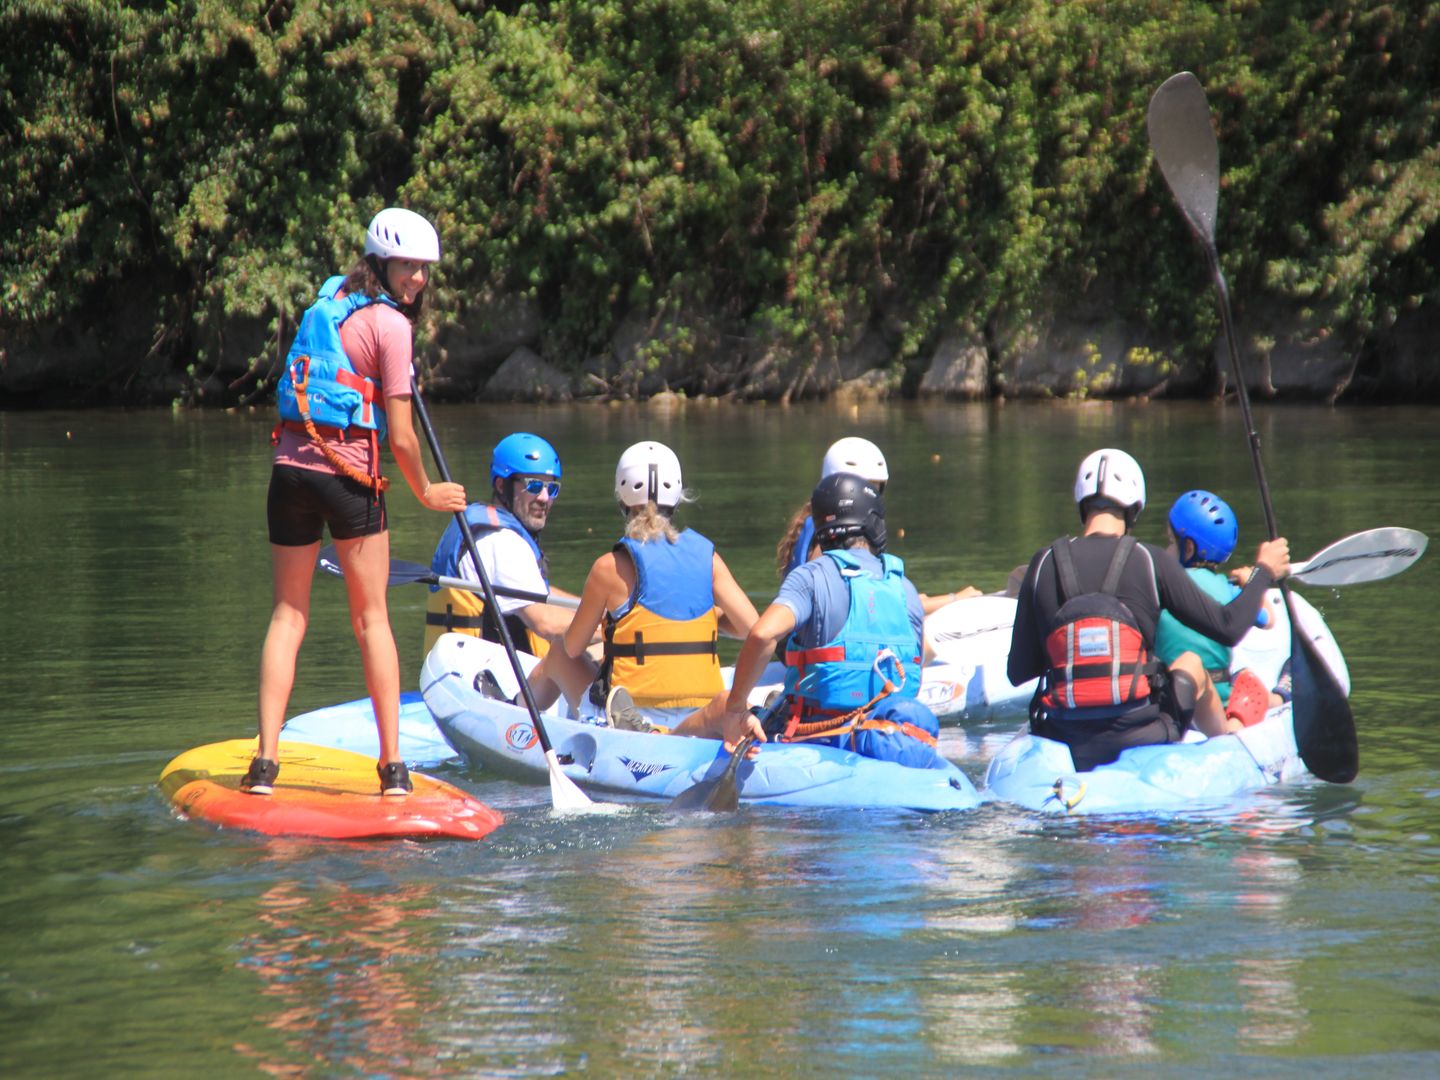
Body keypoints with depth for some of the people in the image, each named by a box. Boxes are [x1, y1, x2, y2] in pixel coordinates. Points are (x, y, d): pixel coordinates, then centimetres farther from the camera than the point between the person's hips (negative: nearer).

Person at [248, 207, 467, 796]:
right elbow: (400, 437, -8)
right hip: (349, 473, -5)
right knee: (371, 618, 5)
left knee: (288, 614, 8)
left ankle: (265, 762, -1)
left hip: (290, 466, 5)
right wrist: (426, 493, 8)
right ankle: (393, 766, 5)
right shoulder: (388, 323, -7)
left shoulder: (328, 300, 13)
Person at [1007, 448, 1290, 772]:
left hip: (1066, 746, 2)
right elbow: (1228, 627, -2)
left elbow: (1018, 673, 2)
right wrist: (1264, 572, 15)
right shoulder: (1149, 561, -7)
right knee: (1191, 665, 29)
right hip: (1140, 739, -2)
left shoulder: (1044, 564, 0)